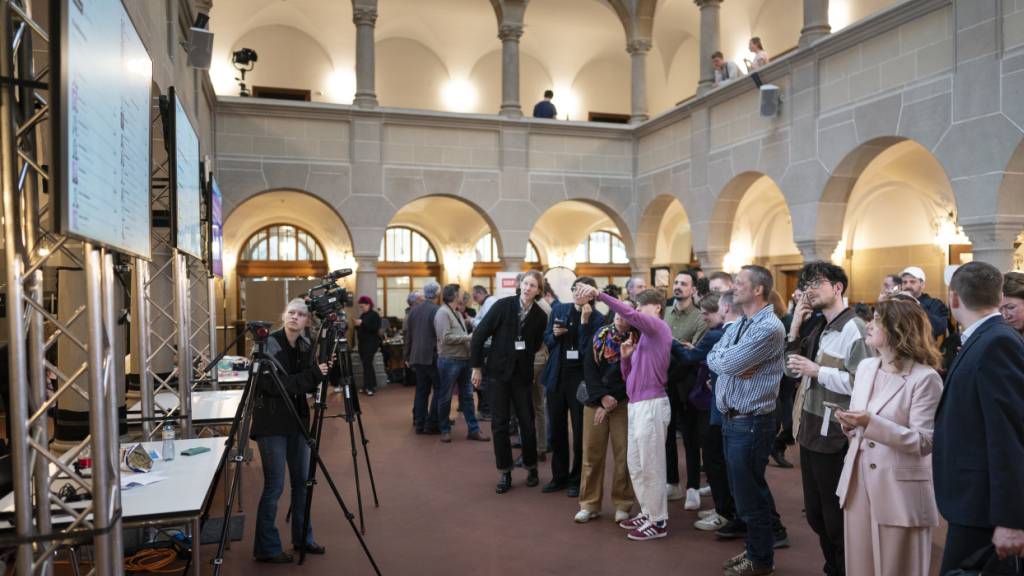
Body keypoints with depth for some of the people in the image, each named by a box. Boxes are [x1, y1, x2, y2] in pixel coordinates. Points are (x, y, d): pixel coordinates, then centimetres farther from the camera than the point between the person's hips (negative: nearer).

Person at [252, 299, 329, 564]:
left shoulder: (306, 345, 5)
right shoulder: (269, 343, -15)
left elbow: (308, 384, 9)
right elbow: (275, 384, -23)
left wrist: (323, 372, -9)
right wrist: (312, 374, -26)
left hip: (297, 419, 7)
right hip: (272, 421, -7)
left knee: (302, 480, 13)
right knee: (274, 485, -3)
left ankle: (302, 537, 27)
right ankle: (266, 548, 9)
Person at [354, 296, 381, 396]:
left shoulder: (374, 315, -7)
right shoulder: (362, 315, 16)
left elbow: (375, 328, -19)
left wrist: (362, 323, -21)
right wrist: (357, 325, 2)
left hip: (371, 342, -8)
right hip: (362, 342, 8)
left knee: (367, 363, -14)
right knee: (366, 364, 7)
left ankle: (370, 387, -13)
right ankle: (372, 385, 13)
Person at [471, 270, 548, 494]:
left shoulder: (539, 316, -3)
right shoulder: (503, 305, -9)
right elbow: (479, 335, -6)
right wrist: (477, 367, -5)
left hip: (522, 375, 1)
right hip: (499, 372, -1)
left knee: (527, 423, 5)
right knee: (499, 424, 4)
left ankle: (531, 467, 25)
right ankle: (505, 473, 15)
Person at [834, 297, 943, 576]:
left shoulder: (925, 377, -14)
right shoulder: (865, 367, 8)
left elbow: (925, 442, -18)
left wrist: (872, 423, -27)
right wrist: (850, 424, -6)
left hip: (900, 490, -6)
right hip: (858, 482, 6)